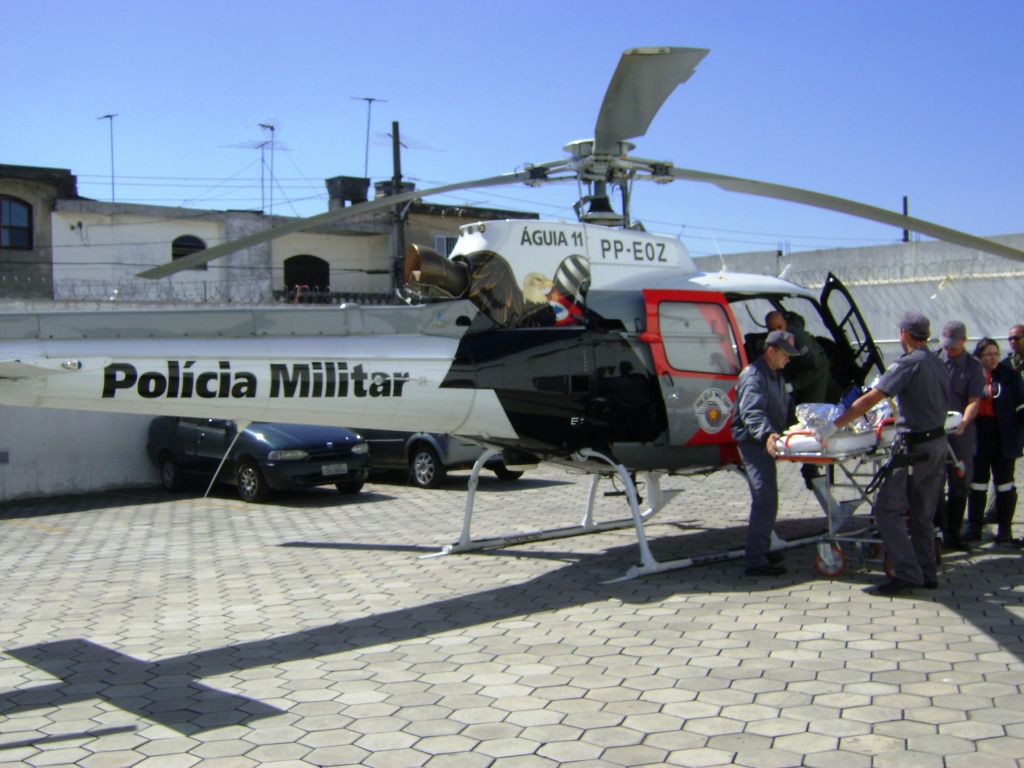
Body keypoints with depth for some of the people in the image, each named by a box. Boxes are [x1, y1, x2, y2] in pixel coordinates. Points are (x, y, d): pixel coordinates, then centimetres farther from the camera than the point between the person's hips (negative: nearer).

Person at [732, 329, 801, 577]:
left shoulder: (776, 375, 17)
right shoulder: (753, 376, -17)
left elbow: (784, 407, 29)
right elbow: (752, 412, -32)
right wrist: (766, 434, -48)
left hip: (766, 443, 11)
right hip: (754, 443, -11)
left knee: (766, 500, 19)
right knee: (765, 501, -15)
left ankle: (762, 550, 32)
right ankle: (756, 560, -14)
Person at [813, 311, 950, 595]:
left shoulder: (908, 364, -15)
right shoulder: (939, 365, 10)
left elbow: (869, 400, -20)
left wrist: (833, 426, -18)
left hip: (916, 447, -9)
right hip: (939, 443, 9)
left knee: (888, 510, -6)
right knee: (923, 514, 14)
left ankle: (907, 574, -10)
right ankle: (926, 573, 18)